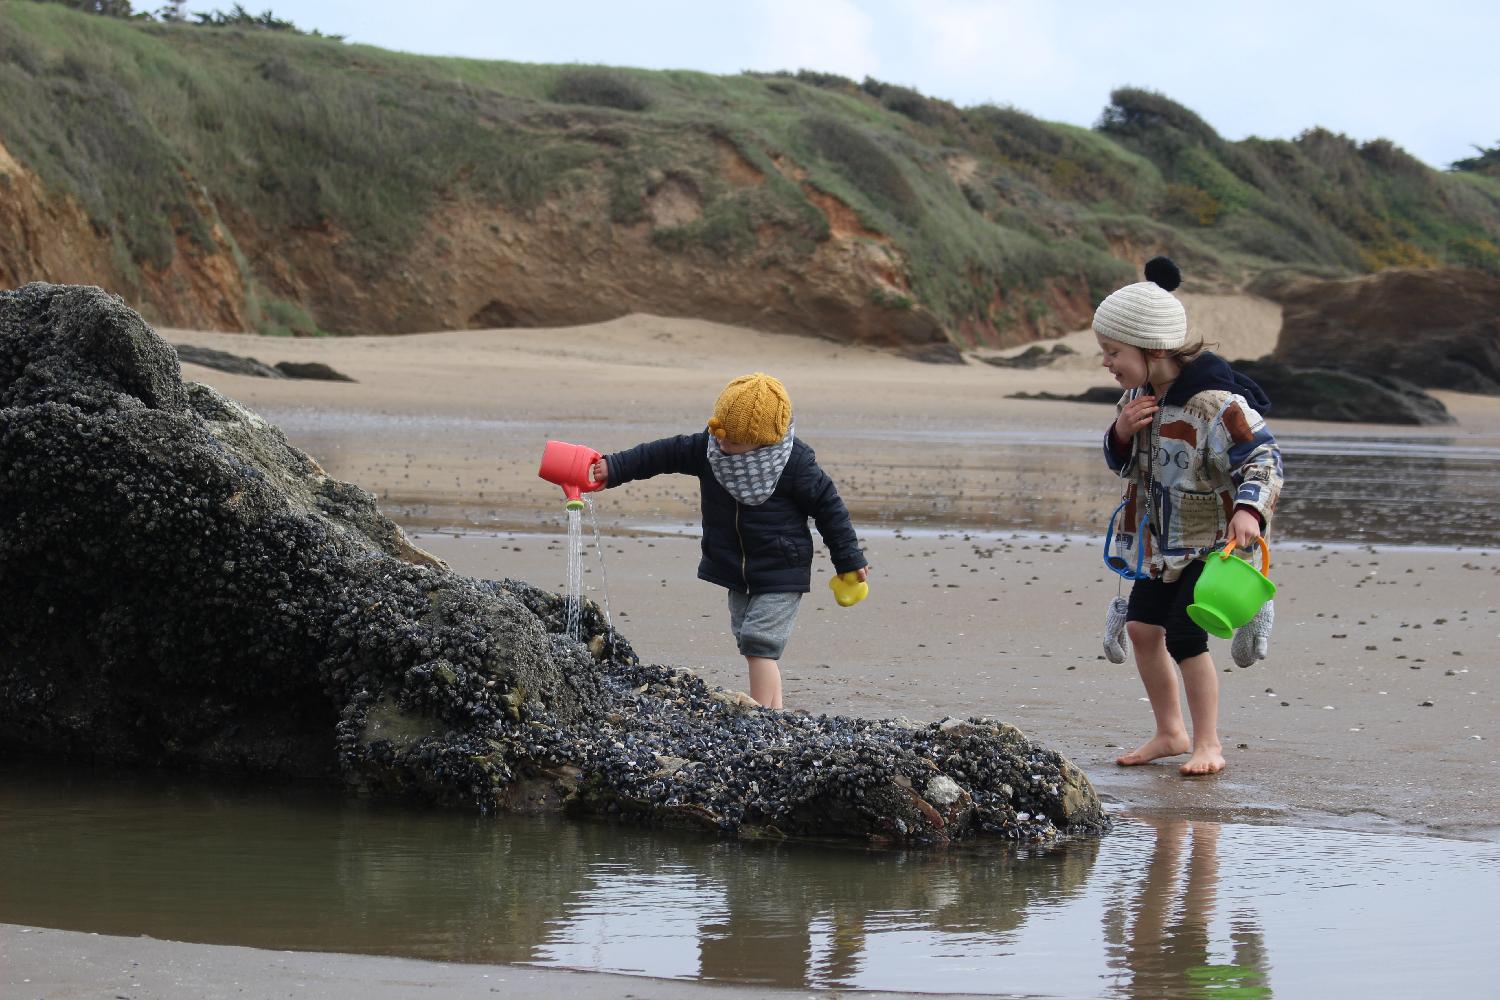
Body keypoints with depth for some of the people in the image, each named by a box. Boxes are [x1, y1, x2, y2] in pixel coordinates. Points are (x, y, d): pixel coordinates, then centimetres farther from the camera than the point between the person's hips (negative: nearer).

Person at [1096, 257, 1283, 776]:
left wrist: (1248, 508, -45)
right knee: (1141, 626, 9)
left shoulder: (1213, 402, -26)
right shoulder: (1139, 394, 0)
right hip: (1160, 539, 8)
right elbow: (1121, 462, 10)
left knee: (1183, 634, -14)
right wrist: (1121, 432, -13)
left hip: (1212, 538, -8)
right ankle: (1170, 732, 25)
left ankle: (1208, 744, 0)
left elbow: (1262, 456, -27)